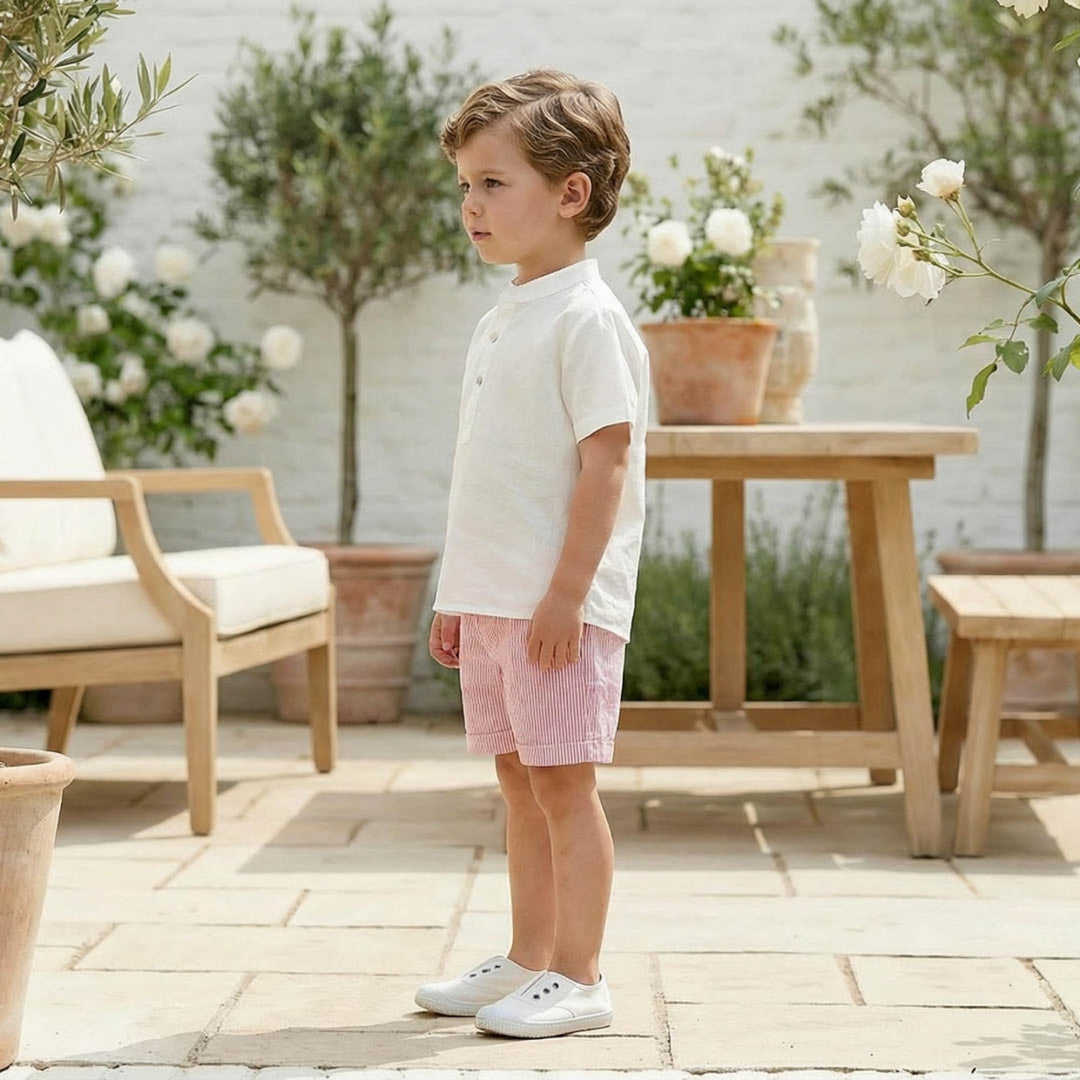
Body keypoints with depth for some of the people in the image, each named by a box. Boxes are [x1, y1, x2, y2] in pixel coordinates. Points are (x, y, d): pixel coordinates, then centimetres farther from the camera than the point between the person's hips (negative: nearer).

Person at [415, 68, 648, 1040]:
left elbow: (607, 461, -18)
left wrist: (568, 591, -21)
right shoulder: (500, 322, 16)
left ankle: (579, 978, 4)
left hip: (560, 604, -9)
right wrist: (459, 593, 18)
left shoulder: (587, 319, -12)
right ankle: (528, 962, 23)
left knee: (563, 781, -4)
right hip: (492, 597, 9)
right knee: (520, 781, 14)